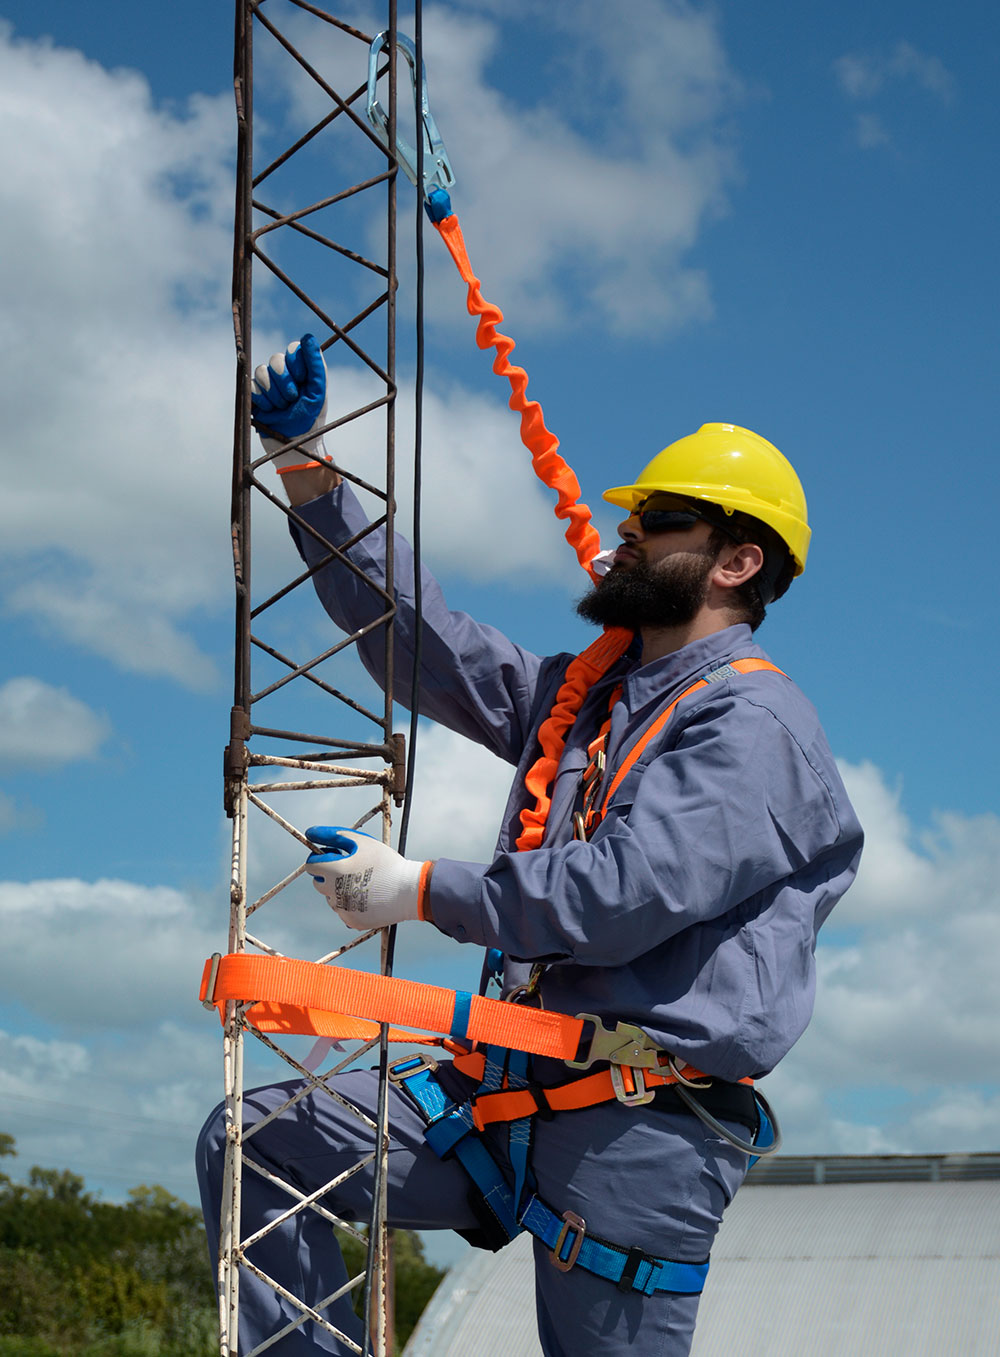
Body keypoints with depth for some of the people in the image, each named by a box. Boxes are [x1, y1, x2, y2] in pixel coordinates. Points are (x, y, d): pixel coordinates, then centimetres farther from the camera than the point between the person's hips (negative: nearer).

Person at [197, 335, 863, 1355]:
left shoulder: (751, 720, -8)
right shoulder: (581, 694, 19)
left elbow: (627, 894, -19)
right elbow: (417, 634, 21)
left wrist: (426, 891, -12)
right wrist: (307, 468, 15)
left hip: (642, 1130, -8)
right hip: (516, 1092, 8)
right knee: (252, 1147, 2)